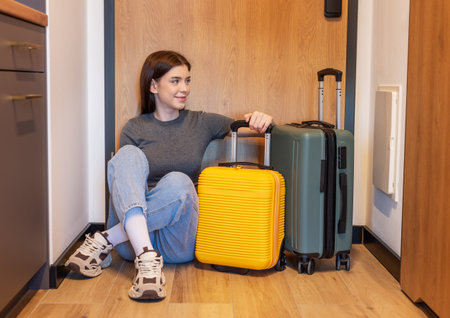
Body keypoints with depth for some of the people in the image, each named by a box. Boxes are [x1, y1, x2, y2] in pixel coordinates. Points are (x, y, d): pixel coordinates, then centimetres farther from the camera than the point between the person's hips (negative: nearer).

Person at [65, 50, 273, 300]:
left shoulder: (201, 123, 13)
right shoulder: (134, 129, 9)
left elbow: (245, 127, 12)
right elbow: (123, 173, 5)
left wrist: (260, 120, -14)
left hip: (179, 240, 0)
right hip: (130, 238, 0)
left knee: (178, 182, -31)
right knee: (129, 154, -24)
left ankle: (103, 242, -22)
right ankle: (146, 256, -42)